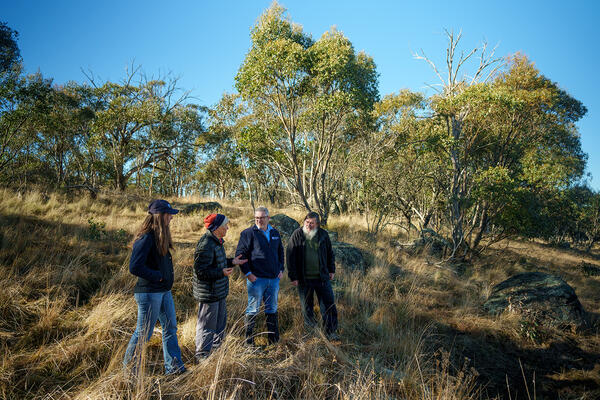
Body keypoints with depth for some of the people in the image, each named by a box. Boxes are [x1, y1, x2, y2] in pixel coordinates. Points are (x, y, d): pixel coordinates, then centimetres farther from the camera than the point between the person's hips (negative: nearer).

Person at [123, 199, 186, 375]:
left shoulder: (160, 237, 10)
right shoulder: (146, 238, -19)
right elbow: (134, 267, -25)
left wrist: (167, 279, 7)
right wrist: (157, 276, -17)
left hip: (164, 291, 10)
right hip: (149, 293, -9)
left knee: (170, 328, 15)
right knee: (143, 333, 3)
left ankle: (174, 367, 26)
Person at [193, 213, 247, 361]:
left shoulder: (216, 242, 11)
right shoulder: (206, 245, -24)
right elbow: (200, 271, -26)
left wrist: (231, 262, 13)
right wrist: (221, 272, -31)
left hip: (218, 292, 11)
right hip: (208, 293, -11)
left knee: (221, 321, 22)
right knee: (207, 326, 2)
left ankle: (217, 349, 39)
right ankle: (202, 357, 16)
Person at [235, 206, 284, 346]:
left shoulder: (275, 233, 11)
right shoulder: (248, 233, -7)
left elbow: (280, 252, 22)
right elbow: (240, 254, -9)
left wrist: (281, 269, 12)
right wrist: (248, 273, -14)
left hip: (274, 279, 6)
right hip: (256, 278, -5)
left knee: (272, 309, 15)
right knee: (253, 310, 2)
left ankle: (274, 340, 26)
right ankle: (249, 342, 13)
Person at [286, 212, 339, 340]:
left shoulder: (323, 234, 1)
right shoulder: (297, 235, -7)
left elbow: (330, 253, 15)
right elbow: (290, 256, -6)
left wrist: (331, 270, 11)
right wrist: (293, 276, -8)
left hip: (322, 277, 2)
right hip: (304, 279, -1)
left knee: (328, 305, 1)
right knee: (306, 306, 11)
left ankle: (331, 332, 12)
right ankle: (310, 330, 28)